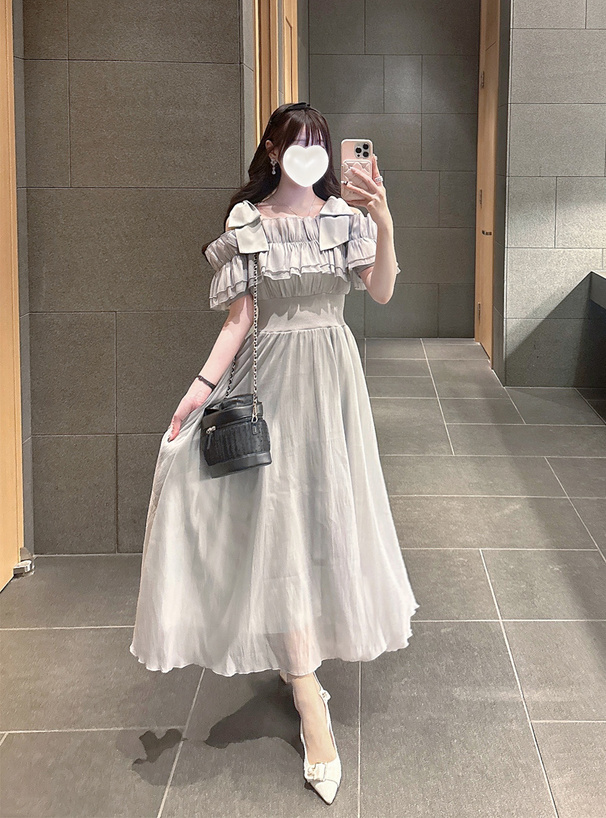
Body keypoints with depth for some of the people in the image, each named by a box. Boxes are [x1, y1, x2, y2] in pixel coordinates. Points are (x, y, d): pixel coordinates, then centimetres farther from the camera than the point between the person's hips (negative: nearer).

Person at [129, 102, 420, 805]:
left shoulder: (346, 214, 0)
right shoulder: (247, 223, -1)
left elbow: (381, 292, -14)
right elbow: (239, 318, -2)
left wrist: (384, 226, -30)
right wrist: (202, 385, -14)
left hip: (331, 371, 2)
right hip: (271, 373, -2)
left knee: (324, 504, 10)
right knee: (278, 506, -8)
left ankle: (295, 646, 34)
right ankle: (308, 694, -5)